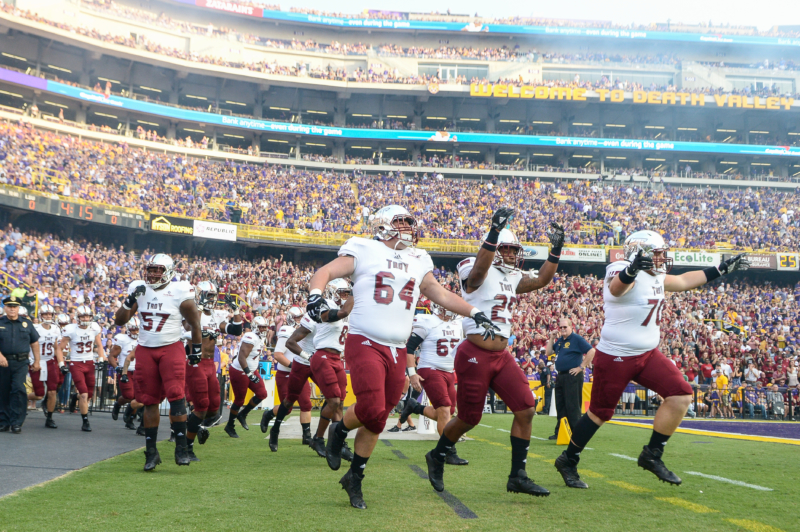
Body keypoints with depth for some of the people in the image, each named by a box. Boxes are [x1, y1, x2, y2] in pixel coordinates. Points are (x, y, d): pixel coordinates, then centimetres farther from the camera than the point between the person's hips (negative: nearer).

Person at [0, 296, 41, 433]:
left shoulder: (27, 324, 9)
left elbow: (34, 343, 13)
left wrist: (37, 361, 11)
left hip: (21, 362, -1)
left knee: (18, 389, -14)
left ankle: (16, 423, -9)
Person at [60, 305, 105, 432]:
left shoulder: (95, 328, -1)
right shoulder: (70, 330, -12)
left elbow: (99, 345, 13)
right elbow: (61, 348, -6)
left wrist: (101, 358, -1)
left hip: (90, 363, 4)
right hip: (76, 364, -4)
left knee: (89, 395, 7)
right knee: (84, 395, -12)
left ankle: (77, 397, 41)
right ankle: (85, 422, -1)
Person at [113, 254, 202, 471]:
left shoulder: (179, 292, -7)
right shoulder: (138, 289, 4)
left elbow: (195, 323, 2)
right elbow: (119, 321, 5)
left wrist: (197, 347, 3)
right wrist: (130, 300, -10)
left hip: (171, 349, -4)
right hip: (145, 350, 4)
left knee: (176, 394, -17)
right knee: (149, 400, 5)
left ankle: (181, 446, -14)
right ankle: (151, 451, 12)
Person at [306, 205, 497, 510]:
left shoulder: (417, 262, 18)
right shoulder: (364, 251, 2)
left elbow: (440, 294, 27)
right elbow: (325, 272, -4)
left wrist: (474, 313, 20)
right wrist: (315, 295, -24)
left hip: (397, 352, 5)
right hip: (365, 344, -5)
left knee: (377, 418, 7)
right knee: (371, 410, -20)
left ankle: (355, 477, 22)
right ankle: (339, 431, 13)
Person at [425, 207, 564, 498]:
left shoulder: (512, 279, 15)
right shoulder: (478, 274, -9)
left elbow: (541, 280, 15)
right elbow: (481, 267, -32)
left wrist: (556, 248, 7)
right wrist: (495, 229, -41)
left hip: (502, 355, 7)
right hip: (475, 354, -7)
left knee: (526, 409, -5)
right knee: (469, 418, 3)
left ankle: (518, 476, 2)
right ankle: (437, 457, 31)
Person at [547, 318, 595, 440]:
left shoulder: (577, 339, -7)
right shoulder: (559, 340, 17)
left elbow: (591, 351, -15)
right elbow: (548, 353, 18)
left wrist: (581, 367, -15)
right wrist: (551, 338, 7)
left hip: (572, 376, -8)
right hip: (560, 376, 8)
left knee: (572, 406, -8)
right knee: (560, 406, 12)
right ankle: (559, 432, 18)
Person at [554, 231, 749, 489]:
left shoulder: (655, 277, 9)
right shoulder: (624, 273, -20)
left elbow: (684, 281, 26)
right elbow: (616, 287, -45)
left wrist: (723, 269, 26)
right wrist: (633, 268, -67)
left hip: (648, 354, 8)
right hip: (615, 357, -8)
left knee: (681, 395, -4)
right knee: (600, 413, 2)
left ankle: (652, 455, 7)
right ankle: (568, 461, 23)